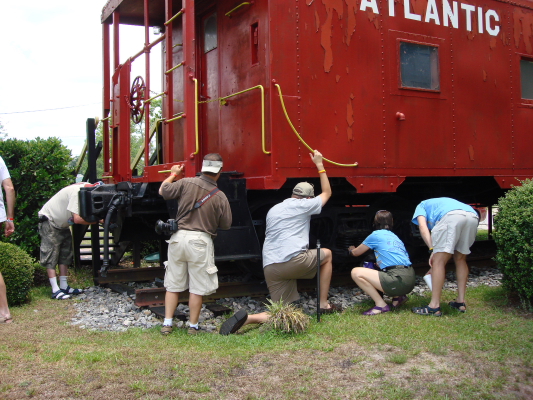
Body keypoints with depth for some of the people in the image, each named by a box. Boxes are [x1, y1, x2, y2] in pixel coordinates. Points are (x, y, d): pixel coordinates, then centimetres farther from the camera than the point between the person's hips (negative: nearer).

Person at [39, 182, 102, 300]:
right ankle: (55, 290, -9)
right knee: (51, 257, -8)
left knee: (65, 256, 8)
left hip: (62, 223, 9)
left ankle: (64, 287, 14)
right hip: (49, 221, -9)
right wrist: (95, 221, -29)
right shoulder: (77, 192, -33)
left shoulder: (89, 188, -8)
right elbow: (77, 219, -36)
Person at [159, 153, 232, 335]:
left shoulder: (186, 183, -3)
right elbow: (226, 225, 2)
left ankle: (167, 323, 14)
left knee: (173, 284, 13)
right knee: (197, 288, 6)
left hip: (179, 237, 3)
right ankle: (193, 326, 13)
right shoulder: (220, 197, -5)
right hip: (200, 240, -3)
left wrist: (173, 174, 27)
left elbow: (163, 191, 11)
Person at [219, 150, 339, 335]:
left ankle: (247, 318, -20)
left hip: (269, 267, 6)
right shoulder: (303, 205, 9)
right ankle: (324, 304, 21)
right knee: (326, 254, 24)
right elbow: (326, 193, 24)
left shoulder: (273, 210, 26)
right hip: (293, 260, -6)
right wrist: (319, 165, 32)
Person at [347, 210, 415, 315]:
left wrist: (351, 249, 41)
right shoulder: (395, 236, 23)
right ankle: (398, 296, 14)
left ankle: (381, 305, -8)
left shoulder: (376, 235, 4)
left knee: (356, 272, -8)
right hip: (411, 280, 8)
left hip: (400, 281, -8)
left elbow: (356, 253, 16)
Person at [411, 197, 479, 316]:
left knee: (439, 261, -1)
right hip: (473, 216, 7)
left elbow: (423, 227, 9)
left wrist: (432, 249, 1)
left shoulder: (421, 206, 32)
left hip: (451, 216, -6)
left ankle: (434, 306, -2)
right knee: (460, 260, 22)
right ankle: (461, 302, 23)